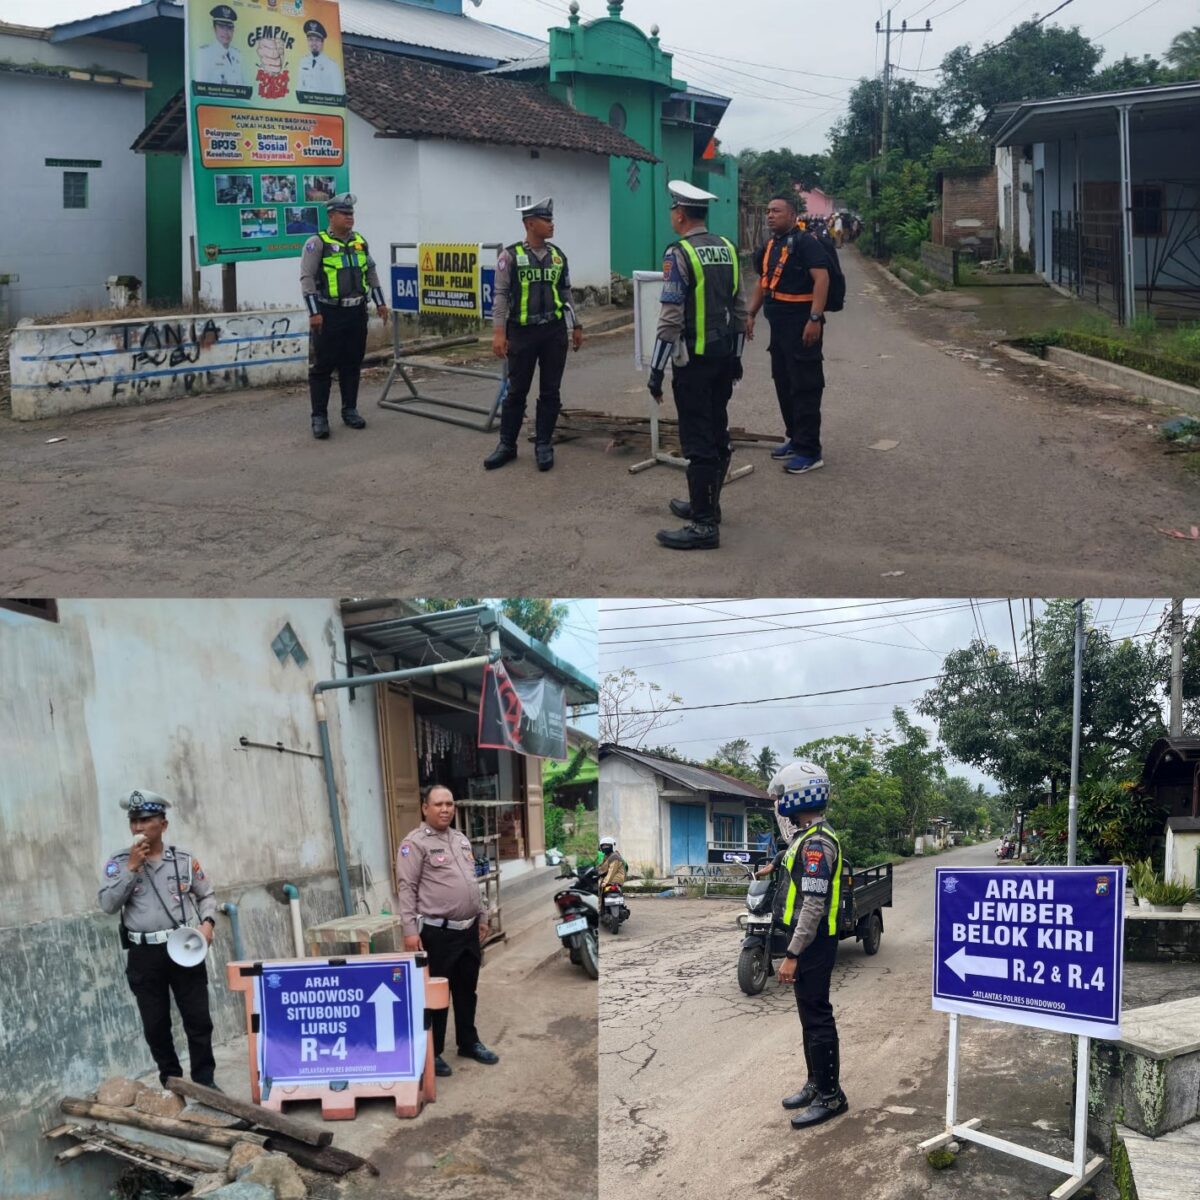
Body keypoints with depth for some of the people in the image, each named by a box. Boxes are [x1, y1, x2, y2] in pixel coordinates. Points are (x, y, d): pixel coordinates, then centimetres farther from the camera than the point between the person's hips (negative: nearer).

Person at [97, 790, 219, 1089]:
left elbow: (206, 895, 11)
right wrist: (132, 868, -14)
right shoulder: (118, 863, 1)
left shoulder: (183, 860, 2)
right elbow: (108, 905, -9)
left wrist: (207, 922, -7)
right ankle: (171, 1082, 22)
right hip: (144, 955, 0)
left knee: (198, 1018, 1)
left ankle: (204, 1079, 12)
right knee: (155, 1024, 8)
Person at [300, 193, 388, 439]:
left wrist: (380, 302, 15)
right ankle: (319, 417, 1)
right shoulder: (317, 243, -8)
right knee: (322, 366, -3)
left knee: (352, 364, 11)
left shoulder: (360, 242, 11)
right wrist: (314, 312, -17)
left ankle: (350, 410, 21)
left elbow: (372, 273, 20)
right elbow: (307, 278, -12)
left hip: (357, 313, 6)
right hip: (328, 314, -5)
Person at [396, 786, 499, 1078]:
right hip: (437, 932, -7)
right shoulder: (416, 843, -11)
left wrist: (482, 917, 19)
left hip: (468, 930, 7)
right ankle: (432, 1052, 11)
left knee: (467, 990, 17)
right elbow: (406, 888, -15)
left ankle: (469, 1043, 30)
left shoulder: (462, 840, 13)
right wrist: (410, 930, -19)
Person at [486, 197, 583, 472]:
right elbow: (500, 295, -7)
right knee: (516, 391, 5)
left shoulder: (558, 256, 8)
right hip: (522, 332, -3)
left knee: (550, 391, 6)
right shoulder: (510, 256, -5)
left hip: (555, 332, 4)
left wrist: (576, 327, 14)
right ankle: (507, 445, 15)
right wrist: (498, 332, -14)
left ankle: (543, 445, 16)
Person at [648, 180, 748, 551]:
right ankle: (706, 504, 29)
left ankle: (704, 525, -4)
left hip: (693, 358, -8)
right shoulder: (727, 249, 8)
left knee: (698, 440, -6)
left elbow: (671, 319, -19)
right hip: (724, 355, 8)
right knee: (717, 433, 16)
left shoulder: (679, 254, -15)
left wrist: (656, 370, -14)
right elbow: (739, 309, 13)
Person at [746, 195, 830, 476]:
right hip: (779, 326, 9)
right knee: (783, 384, 16)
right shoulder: (769, 246, 14)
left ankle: (809, 452, -4)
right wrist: (750, 315, 19)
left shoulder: (805, 242, -12)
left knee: (805, 387, -7)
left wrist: (815, 319, -27)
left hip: (801, 326, -9)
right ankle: (794, 438, 28)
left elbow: (822, 278, -21)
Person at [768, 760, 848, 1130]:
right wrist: (795, 949, 22)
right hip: (807, 942, 10)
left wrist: (793, 955, -23)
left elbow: (814, 905, -24)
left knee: (817, 1019, -4)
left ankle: (830, 1096, 4)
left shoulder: (816, 843, -20)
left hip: (813, 944, -10)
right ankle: (815, 1083, 28)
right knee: (810, 1016, 17)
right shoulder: (808, 838, 13)